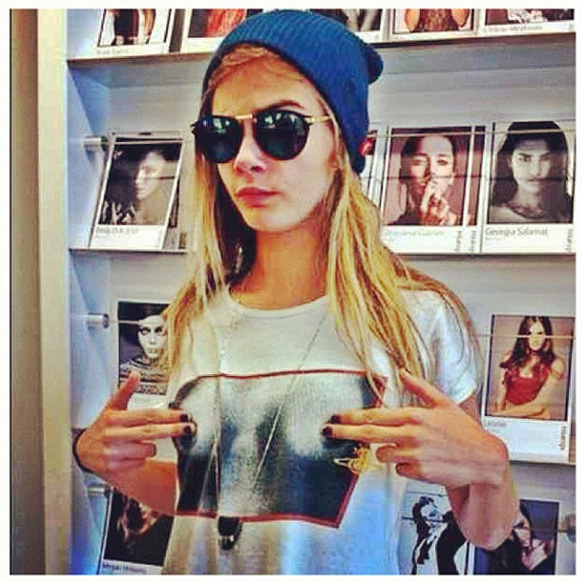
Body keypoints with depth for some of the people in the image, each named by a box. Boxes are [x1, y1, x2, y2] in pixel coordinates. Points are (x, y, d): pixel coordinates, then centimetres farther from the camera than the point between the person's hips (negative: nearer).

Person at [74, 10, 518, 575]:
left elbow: (486, 533, -9)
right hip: (197, 569, 4)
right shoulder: (194, 319, -7)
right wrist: (107, 462, -9)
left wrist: (489, 466, -27)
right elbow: (192, 495, 7)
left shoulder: (416, 320, -18)